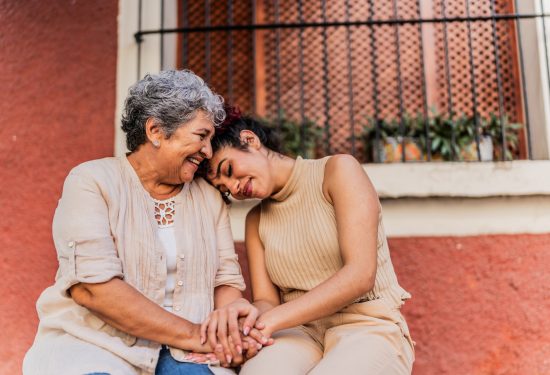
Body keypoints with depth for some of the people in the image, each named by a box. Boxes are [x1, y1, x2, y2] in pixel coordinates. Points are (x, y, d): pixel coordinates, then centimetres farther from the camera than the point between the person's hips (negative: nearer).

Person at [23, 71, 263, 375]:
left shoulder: (209, 197, 8)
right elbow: (90, 285, -18)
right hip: (92, 344, -3)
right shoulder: (92, 181, -7)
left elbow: (225, 279, 7)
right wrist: (192, 334, -18)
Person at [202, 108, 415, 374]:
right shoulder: (256, 221, 15)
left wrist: (271, 320, -18)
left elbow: (360, 275, -14)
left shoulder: (337, 170, -2)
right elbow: (265, 301, 6)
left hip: (366, 326, -3)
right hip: (301, 332, 3)